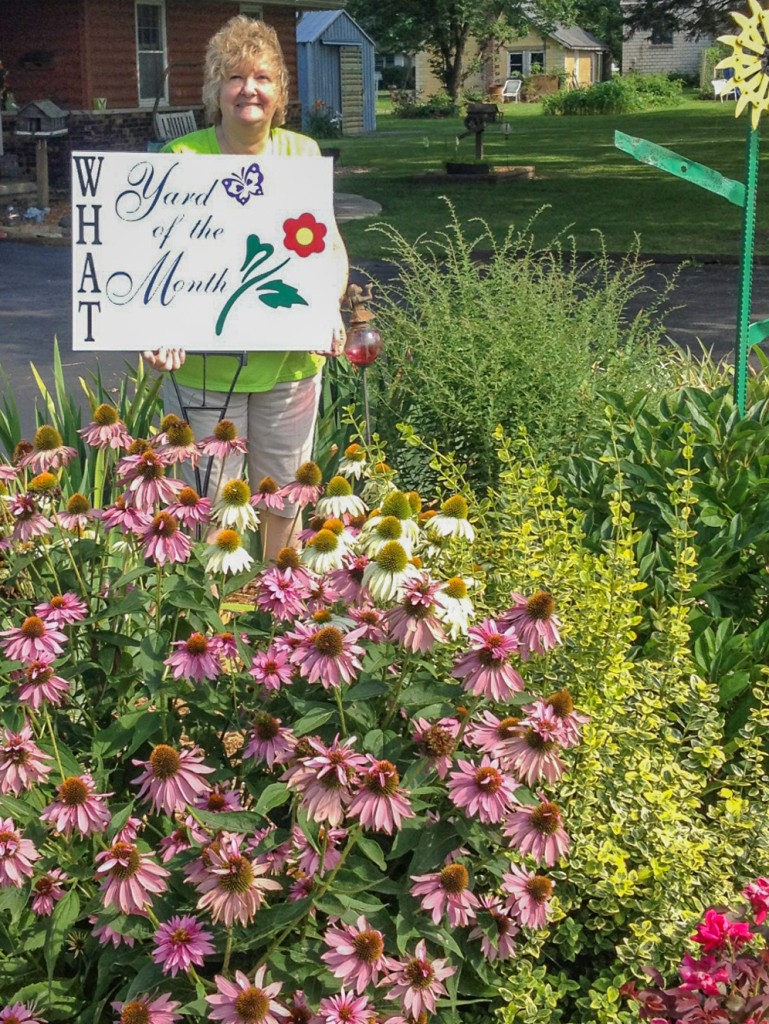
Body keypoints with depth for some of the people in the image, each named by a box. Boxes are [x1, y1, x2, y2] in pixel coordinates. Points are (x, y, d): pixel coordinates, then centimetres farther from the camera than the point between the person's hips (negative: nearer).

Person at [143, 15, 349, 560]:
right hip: (203, 365, -3)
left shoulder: (303, 153, 4)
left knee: (284, 500, 16)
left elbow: (329, 246, 6)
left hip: (290, 362, 3)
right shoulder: (181, 158, -6)